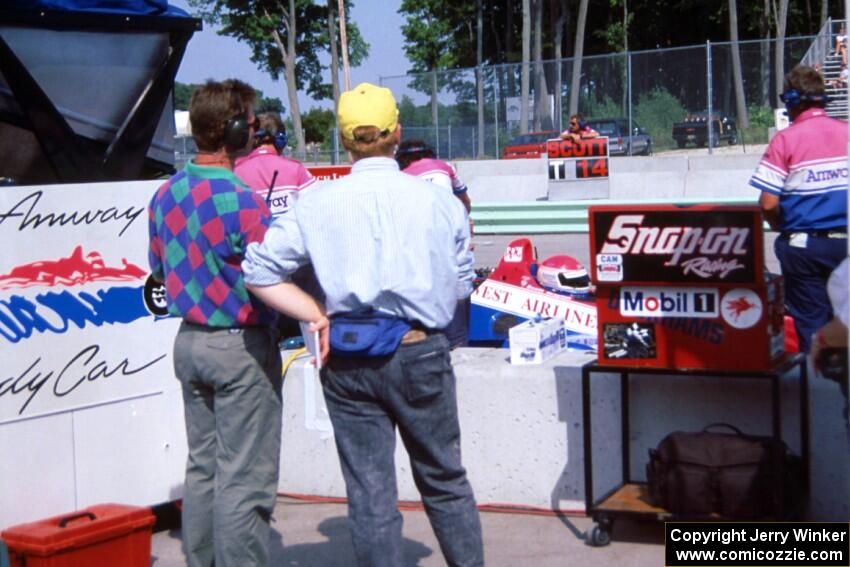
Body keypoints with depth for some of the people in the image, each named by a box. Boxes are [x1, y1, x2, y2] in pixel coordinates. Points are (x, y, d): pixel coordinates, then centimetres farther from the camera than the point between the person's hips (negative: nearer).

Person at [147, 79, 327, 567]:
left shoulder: (165, 196, 3)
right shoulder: (243, 201, -21)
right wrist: (322, 317, -31)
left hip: (190, 340, 8)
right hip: (241, 347, -8)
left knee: (202, 467, 17)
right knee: (245, 478, 0)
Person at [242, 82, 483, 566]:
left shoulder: (316, 204, -3)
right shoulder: (438, 200, -3)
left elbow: (260, 273, -3)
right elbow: (461, 281, 4)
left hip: (348, 361, 0)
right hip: (419, 353, 0)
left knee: (370, 495, 8)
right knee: (445, 481, 16)